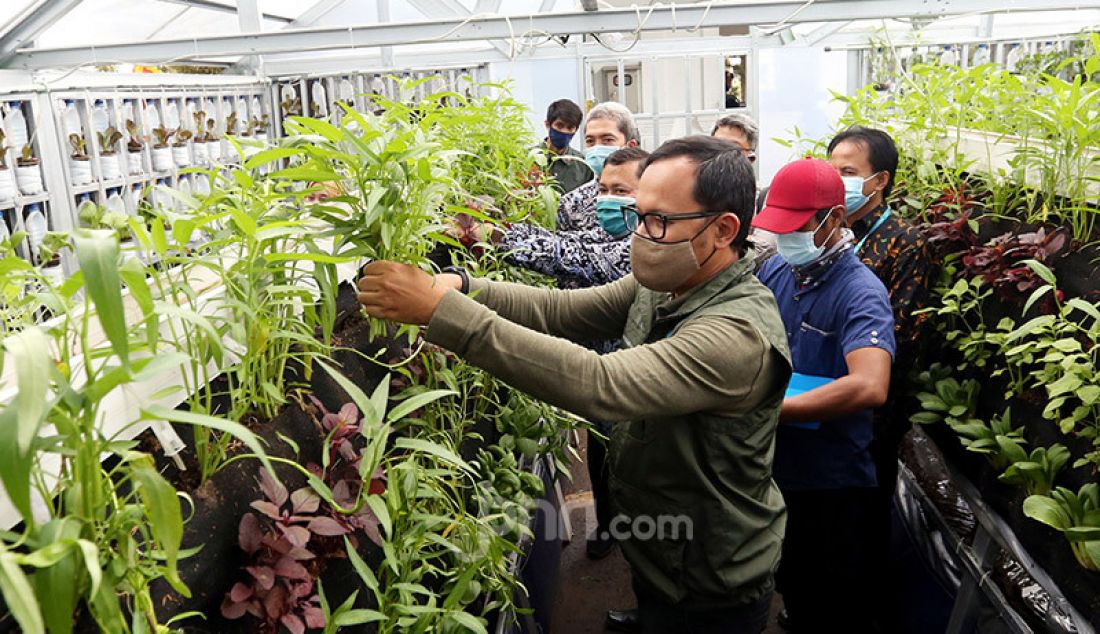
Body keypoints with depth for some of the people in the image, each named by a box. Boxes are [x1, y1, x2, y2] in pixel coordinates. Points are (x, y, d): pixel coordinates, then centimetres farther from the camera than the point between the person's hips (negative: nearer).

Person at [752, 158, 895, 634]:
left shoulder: (860, 292, -20)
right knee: (791, 592, 26)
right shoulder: (775, 270, 0)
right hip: (773, 470, 6)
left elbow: (869, 387, -36)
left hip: (831, 487, -6)